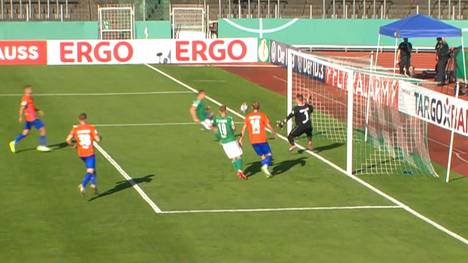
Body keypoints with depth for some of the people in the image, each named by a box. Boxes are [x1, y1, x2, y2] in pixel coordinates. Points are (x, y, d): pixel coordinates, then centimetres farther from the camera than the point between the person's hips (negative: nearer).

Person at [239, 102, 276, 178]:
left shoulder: (248, 116, 7)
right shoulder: (262, 115, -1)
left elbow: (244, 128, 6)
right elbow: (269, 126, -1)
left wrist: (241, 139, 14)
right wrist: (273, 132, 17)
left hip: (253, 141, 4)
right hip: (262, 140, -4)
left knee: (262, 156, 14)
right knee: (268, 154, 2)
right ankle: (265, 166, -25)